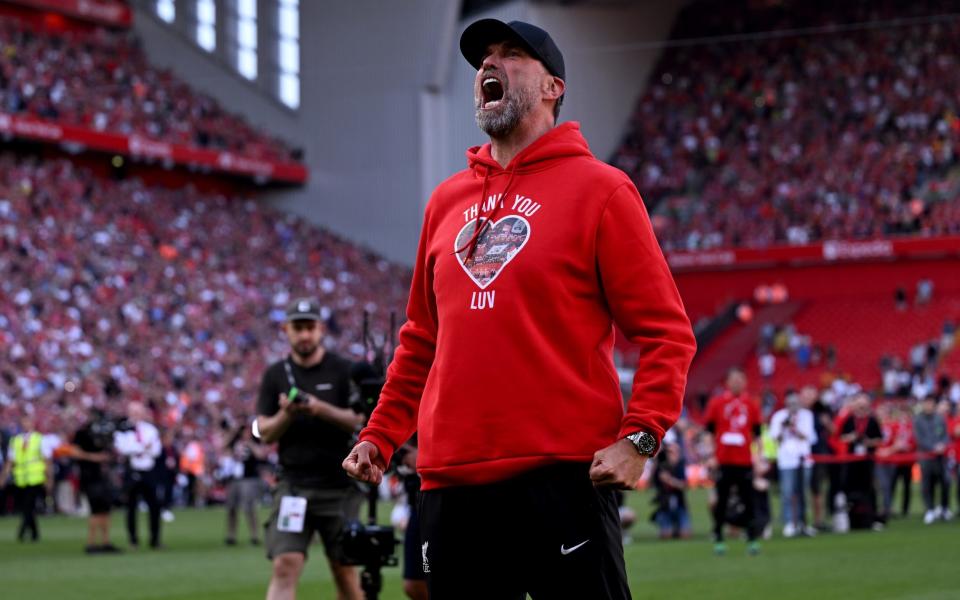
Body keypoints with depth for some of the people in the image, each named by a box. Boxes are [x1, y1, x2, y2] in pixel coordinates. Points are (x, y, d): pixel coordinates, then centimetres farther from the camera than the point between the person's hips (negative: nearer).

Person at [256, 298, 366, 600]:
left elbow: (361, 422, -5)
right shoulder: (275, 375, 10)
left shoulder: (343, 371, 2)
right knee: (285, 565, -12)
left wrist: (322, 410, -19)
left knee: (346, 570, 4)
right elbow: (265, 433, 6)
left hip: (340, 486, -1)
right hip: (293, 484, 1)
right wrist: (286, 414, -14)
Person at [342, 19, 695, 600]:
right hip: (451, 482, 6)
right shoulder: (447, 200, 17)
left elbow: (667, 331, -4)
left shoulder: (598, 188, 0)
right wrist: (380, 436, 15)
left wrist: (639, 437, -15)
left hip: (563, 479, -5)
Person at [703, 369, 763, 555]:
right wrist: (710, 455, -3)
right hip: (724, 461, -2)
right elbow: (708, 430, 4)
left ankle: (752, 539, 4)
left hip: (745, 461, 2)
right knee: (721, 501, 1)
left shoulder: (751, 405, 8)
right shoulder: (716, 403, 2)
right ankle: (718, 539, 6)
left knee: (748, 501, 1)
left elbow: (756, 433, 14)